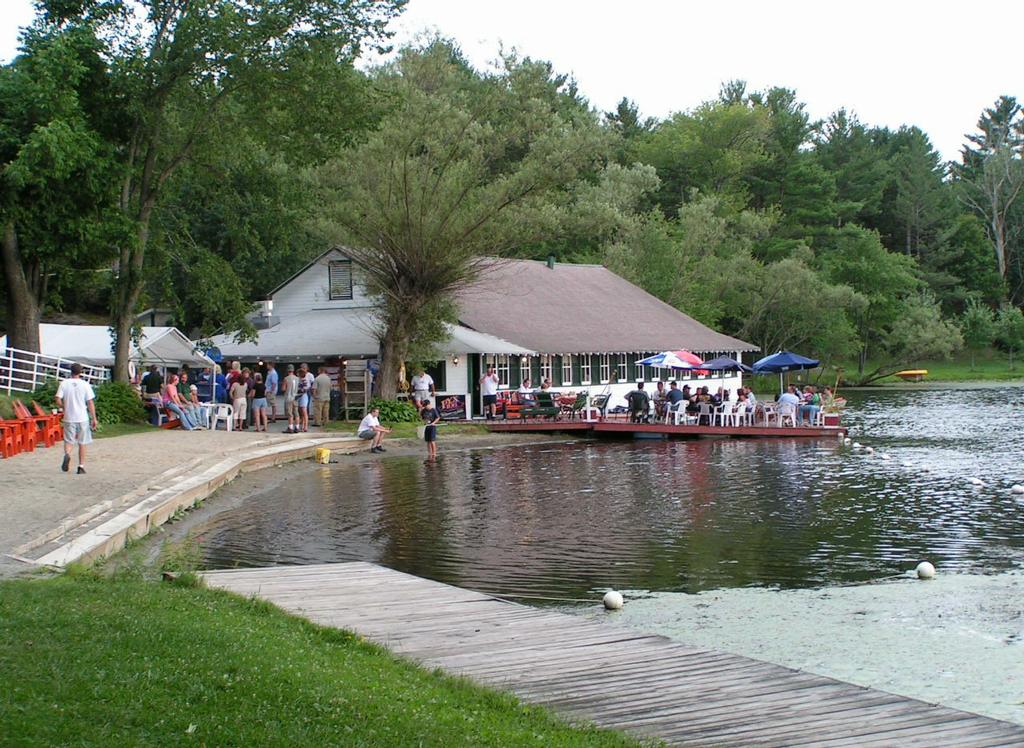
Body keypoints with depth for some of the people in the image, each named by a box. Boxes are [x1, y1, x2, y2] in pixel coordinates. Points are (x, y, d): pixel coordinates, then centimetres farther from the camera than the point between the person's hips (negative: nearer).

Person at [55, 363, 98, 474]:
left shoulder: (64, 383, -1)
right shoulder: (85, 384, -4)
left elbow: (58, 401, -6)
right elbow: (90, 403, -5)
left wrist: (65, 408, 14)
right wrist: (94, 418, 1)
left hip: (69, 418, 1)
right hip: (83, 418, -1)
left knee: (69, 441, 10)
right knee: (82, 443, 11)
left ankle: (67, 454, -22)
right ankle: (81, 467, 12)